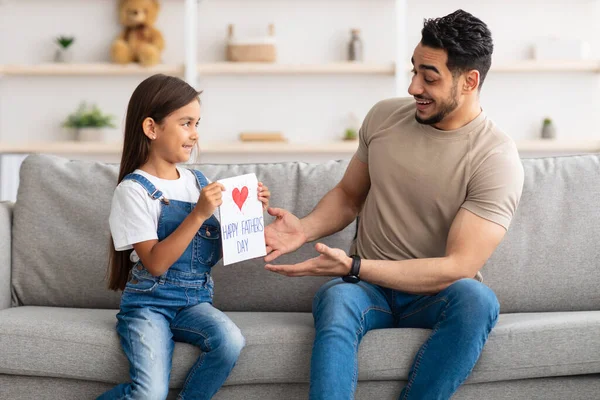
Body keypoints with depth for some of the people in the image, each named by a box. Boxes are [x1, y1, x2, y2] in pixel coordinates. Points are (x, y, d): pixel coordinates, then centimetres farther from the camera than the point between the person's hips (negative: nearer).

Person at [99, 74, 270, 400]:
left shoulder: (197, 182, 9)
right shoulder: (134, 189, -9)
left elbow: (217, 253, 13)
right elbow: (155, 263, -17)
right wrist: (198, 214, -23)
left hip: (194, 300, 5)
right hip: (148, 303, -5)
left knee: (230, 341, -27)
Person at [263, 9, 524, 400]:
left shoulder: (497, 158, -14)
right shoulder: (384, 116, 0)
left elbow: (458, 267, -20)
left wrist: (353, 266, -26)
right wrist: (305, 228, -8)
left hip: (436, 294, -2)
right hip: (366, 284, 2)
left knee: (477, 300, -36)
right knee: (334, 299, -34)